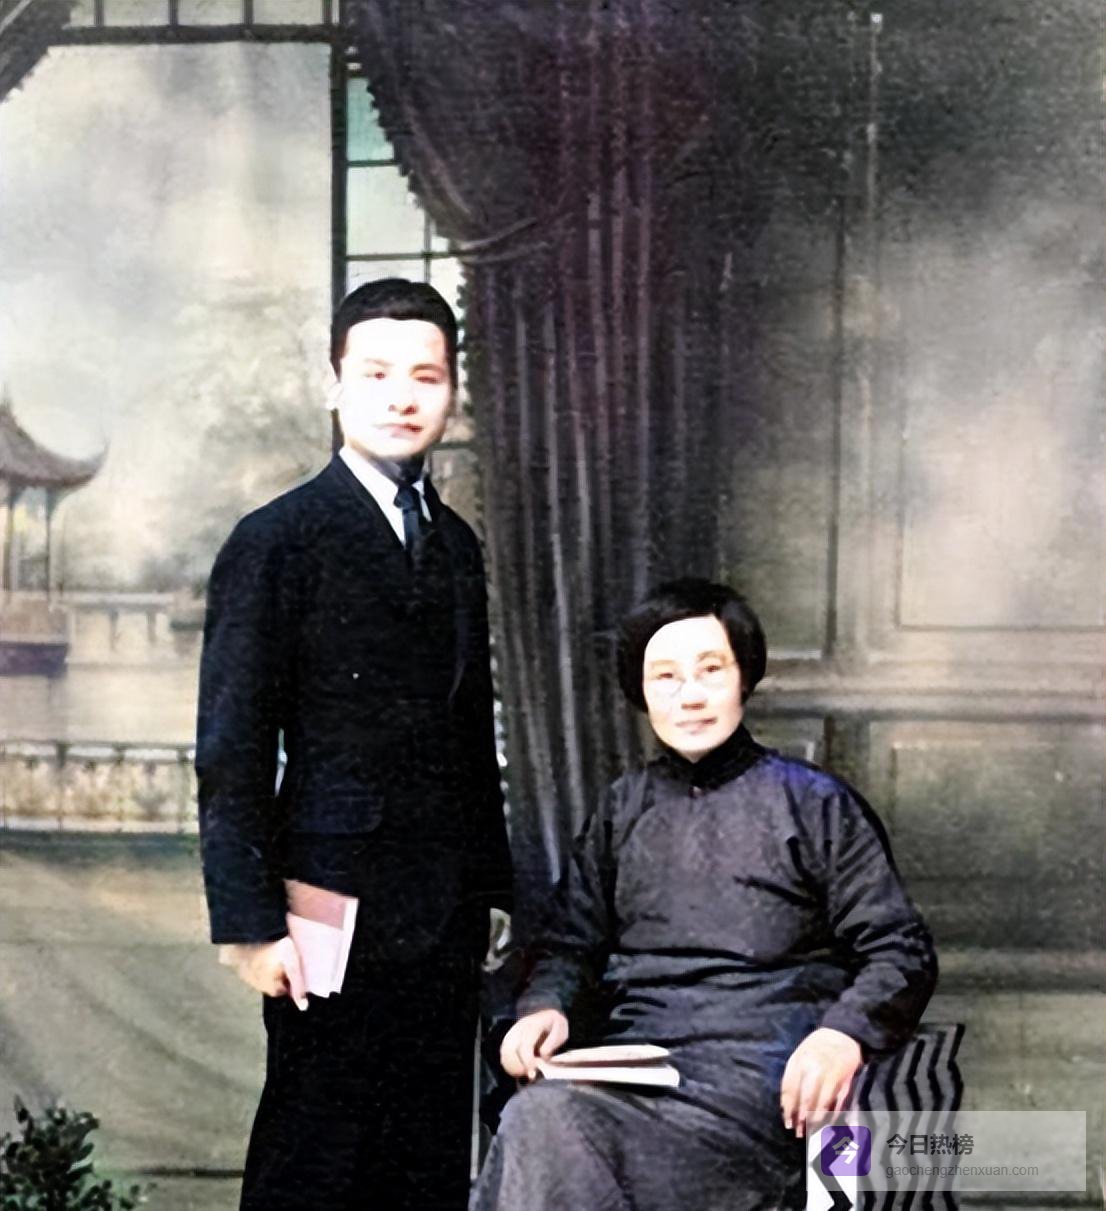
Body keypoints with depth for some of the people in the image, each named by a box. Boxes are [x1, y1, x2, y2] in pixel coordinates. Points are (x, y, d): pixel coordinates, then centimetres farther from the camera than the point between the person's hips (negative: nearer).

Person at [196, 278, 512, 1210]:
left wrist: (490, 889, 15)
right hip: (337, 917, -6)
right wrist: (252, 924, -13)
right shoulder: (277, 541, -5)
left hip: (446, 922, 6)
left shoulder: (456, 545, 15)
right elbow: (231, 754, -8)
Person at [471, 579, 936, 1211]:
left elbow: (903, 953, 5)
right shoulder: (625, 808, 22)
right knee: (540, 1117, -32)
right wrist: (543, 1007, 2)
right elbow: (569, 941, 25)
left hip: (755, 1078, -4)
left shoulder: (814, 803, 9)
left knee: (547, 1140, -31)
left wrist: (843, 1034, -15)